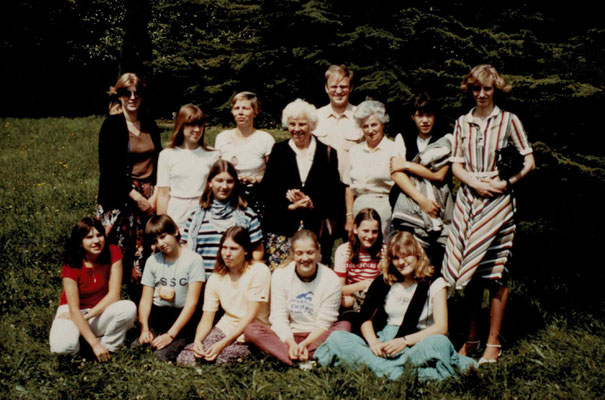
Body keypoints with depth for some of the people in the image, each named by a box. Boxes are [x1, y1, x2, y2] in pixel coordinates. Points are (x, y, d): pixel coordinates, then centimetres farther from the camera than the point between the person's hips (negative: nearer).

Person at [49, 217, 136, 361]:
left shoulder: (113, 253, -14)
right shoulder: (72, 266, -20)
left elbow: (114, 295, -14)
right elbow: (74, 309, -22)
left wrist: (88, 315, -21)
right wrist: (95, 344, -28)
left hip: (102, 310, 2)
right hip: (73, 312, -2)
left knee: (129, 308, -30)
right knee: (63, 346, -32)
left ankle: (107, 346, -8)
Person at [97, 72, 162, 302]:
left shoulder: (150, 125, 13)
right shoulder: (112, 125, -2)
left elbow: (158, 163, 15)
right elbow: (109, 167, -8)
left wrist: (155, 195, 0)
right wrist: (136, 196, -12)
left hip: (148, 199, 4)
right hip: (120, 197, -4)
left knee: (144, 252, 2)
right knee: (118, 251, -7)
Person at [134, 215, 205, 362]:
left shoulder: (193, 259, -6)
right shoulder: (152, 261, 9)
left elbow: (191, 303, -10)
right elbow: (145, 300, 5)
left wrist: (170, 335, -17)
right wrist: (144, 329, -13)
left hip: (182, 317, -4)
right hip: (157, 314, 4)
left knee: (162, 355, -28)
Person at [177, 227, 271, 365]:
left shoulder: (259, 271, -10)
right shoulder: (216, 278, 5)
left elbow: (250, 316, -16)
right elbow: (206, 320, 3)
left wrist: (223, 344, -24)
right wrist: (197, 341, -20)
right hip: (224, 330, 4)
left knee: (220, 358, -29)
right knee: (185, 358, -16)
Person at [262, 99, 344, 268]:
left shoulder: (327, 153, 11)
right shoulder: (278, 151, 13)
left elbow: (336, 192, 5)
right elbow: (267, 189, 5)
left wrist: (312, 203, -12)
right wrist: (289, 205, -11)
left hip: (317, 229, 0)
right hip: (282, 227, 0)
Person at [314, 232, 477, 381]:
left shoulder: (434, 283, 4)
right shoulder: (384, 281, 13)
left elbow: (441, 327, -6)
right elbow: (366, 319, 11)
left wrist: (405, 340, -19)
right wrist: (373, 342, -12)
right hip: (384, 341, 4)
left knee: (440, 343, -37)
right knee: (336, 338, -21)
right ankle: (397, 372, -36)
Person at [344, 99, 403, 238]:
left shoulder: (393, 149, -1)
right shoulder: (355, 151, 12)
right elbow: (349, 187, 14)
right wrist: (349, 217, 8)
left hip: (384, 209, -3)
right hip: (359, 208, 4)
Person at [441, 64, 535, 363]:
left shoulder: (508, 121, 3)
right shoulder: (462, 123, 12)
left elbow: (529, 162, 3)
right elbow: (456, 165, 10)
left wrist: (506, 183, -11)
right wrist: (476, 182, -8)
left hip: (498, 201, -3)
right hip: (468, 200, 3)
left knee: (496, 273, -2)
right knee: (470, 271, 6)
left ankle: (493, 342, 6)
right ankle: (471, 338, 16)